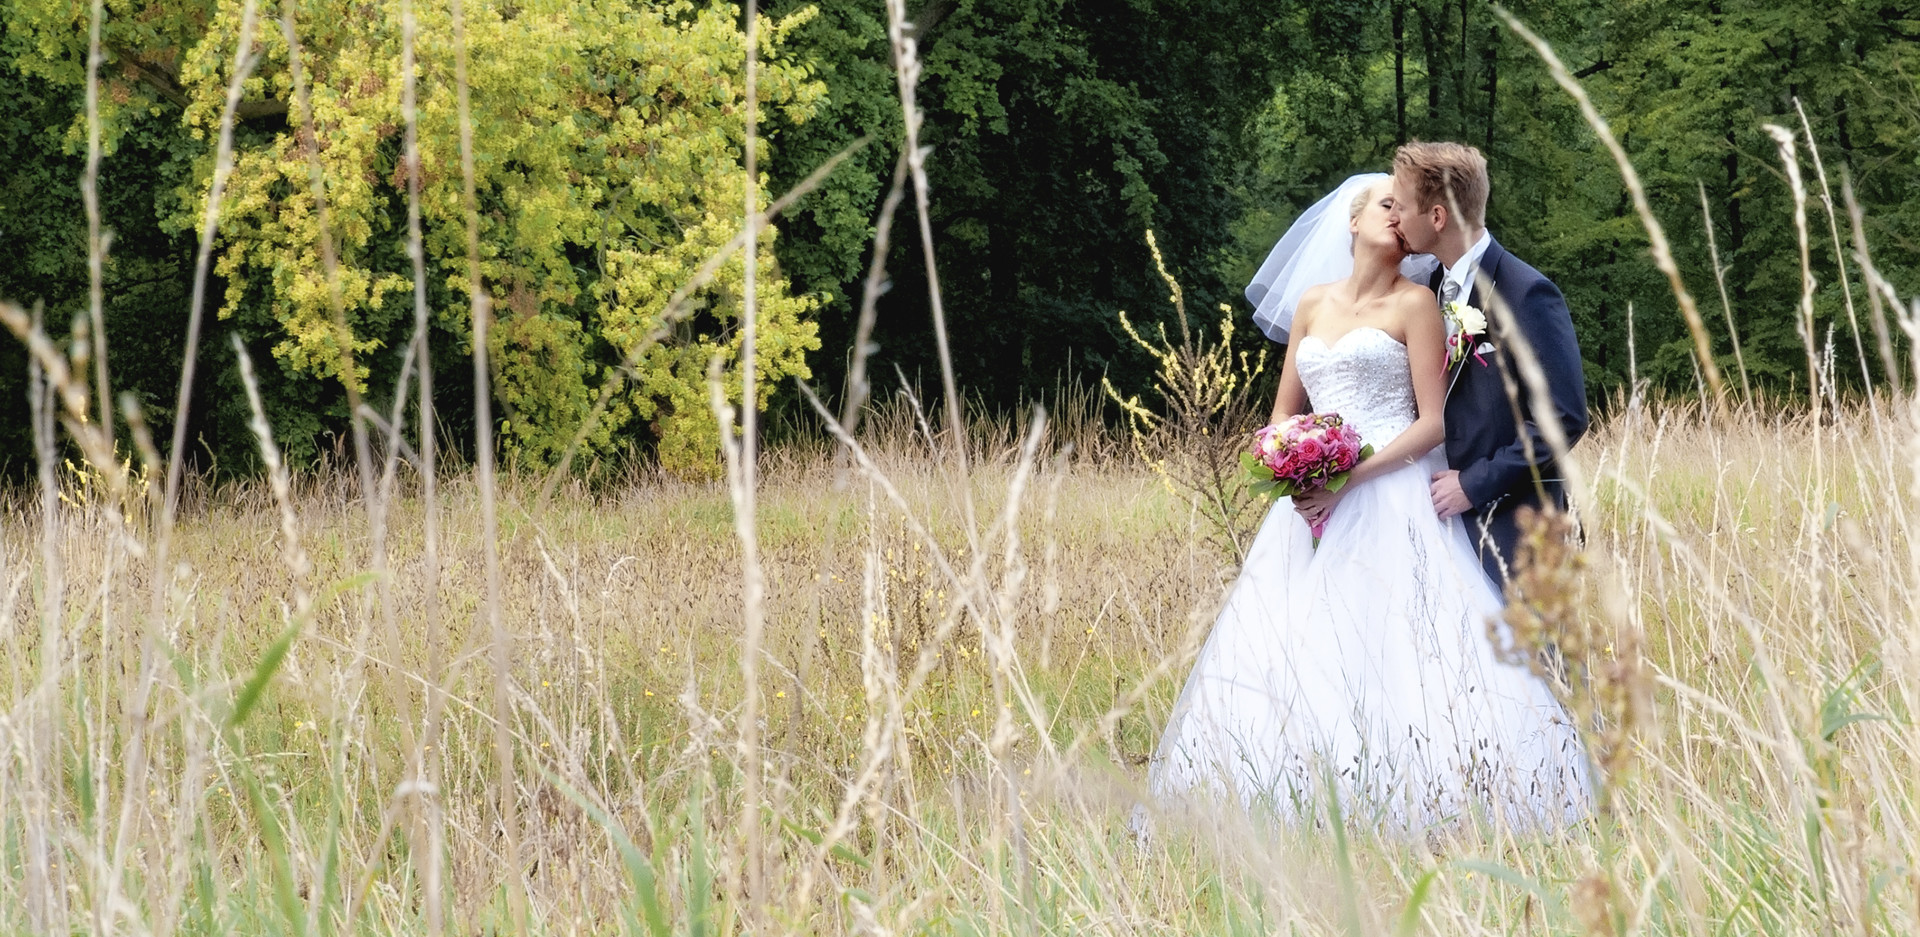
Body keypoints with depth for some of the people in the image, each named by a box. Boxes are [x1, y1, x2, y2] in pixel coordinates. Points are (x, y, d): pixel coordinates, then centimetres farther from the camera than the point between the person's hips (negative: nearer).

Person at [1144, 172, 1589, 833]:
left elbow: (1433, 422, -5)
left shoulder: (1416, 303, 2)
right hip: (1314, 507, 5)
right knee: (1285, 664, -4)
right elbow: (1283, 413, 20)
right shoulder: (1312, 304, 16)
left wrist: (1353, 477, -16)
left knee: (1392, 654, -16)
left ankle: (1393, 817, -12)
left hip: (1390, 498, -5)